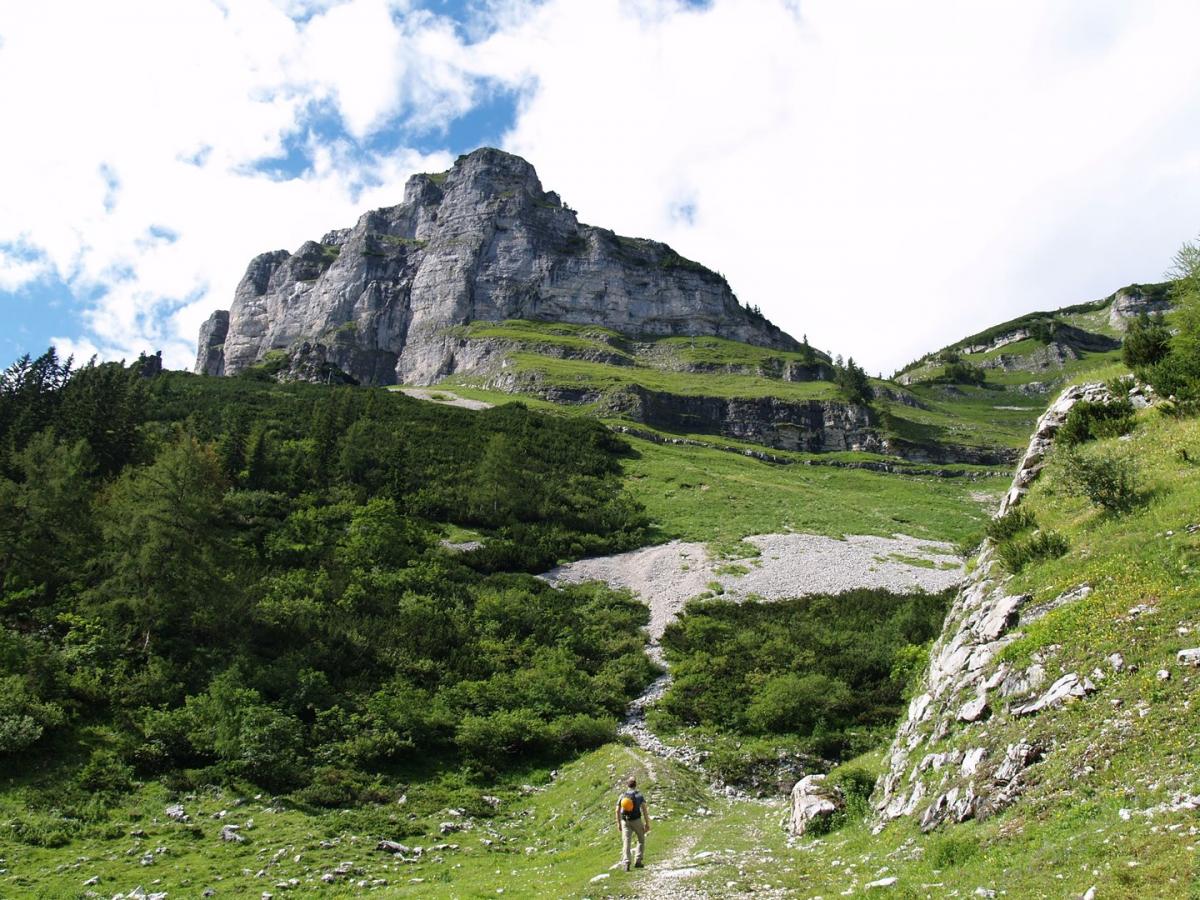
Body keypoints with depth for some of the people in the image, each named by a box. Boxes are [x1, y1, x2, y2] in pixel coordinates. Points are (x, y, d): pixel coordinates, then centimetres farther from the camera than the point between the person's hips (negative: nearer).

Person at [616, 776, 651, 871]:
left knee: (626, 842, -1)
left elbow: (617, 811, 4)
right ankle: (637, 861, 9)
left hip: (625, 821, 2)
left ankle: (626, 863, -17)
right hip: (637, 820, -2)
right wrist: (647, 823, -5)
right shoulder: (639, 795, -2)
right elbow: (644, 810, -9)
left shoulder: (622, 796, 5)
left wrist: (619, 823, 15)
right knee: (641, 840, 17)